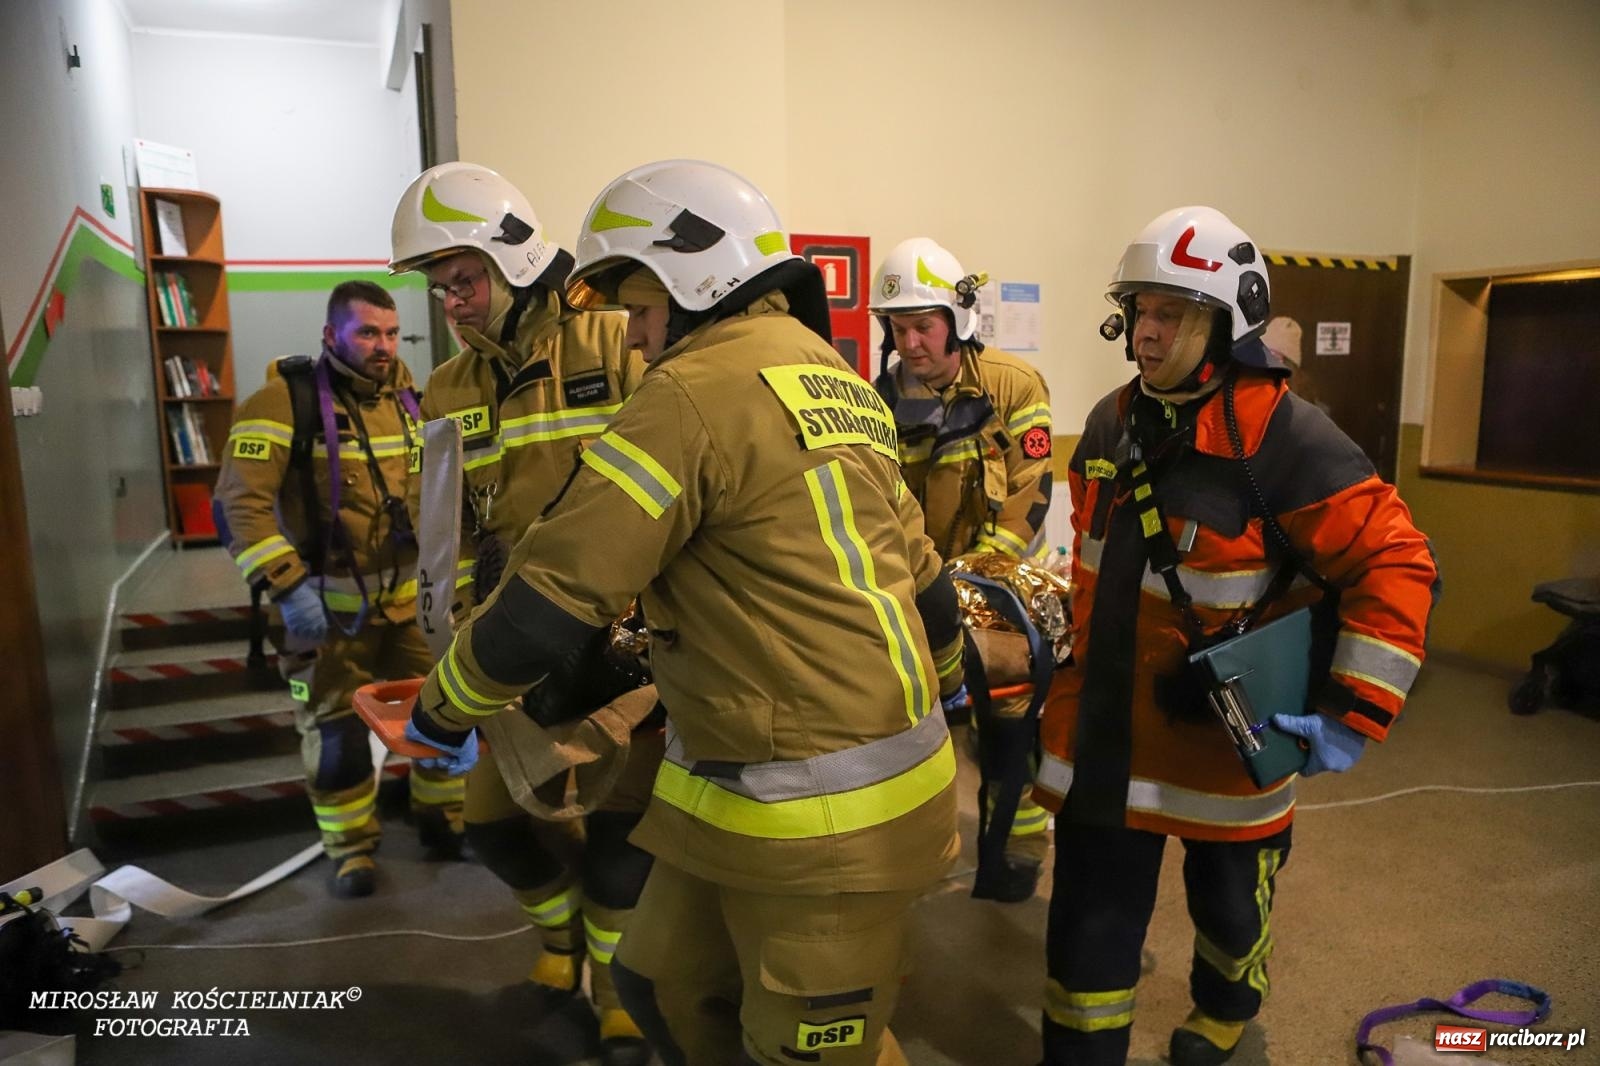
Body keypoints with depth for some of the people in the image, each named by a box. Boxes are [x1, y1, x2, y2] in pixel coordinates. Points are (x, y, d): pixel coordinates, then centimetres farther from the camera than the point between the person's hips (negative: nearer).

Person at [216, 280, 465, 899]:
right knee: (335, 733, 6)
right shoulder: (286, 400, -13)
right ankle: (352, 848, 27)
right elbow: (241, 503, -18)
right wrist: (288, 587, -23)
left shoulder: (407, 396, 5)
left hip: (410, 595, 5)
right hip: (328, 604, -4)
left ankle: (443, 818, 32)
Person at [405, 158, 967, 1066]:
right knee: (670, 989, 20)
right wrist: (941, 673, 37)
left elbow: (554, 593, -16)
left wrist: (447, 702, 1)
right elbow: (921, 571, 19)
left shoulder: (700, 388, -17)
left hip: (823, 815, -9)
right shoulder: (834, 380, 12)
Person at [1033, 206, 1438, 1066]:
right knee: (1089, 916, 9)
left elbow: (1395, 566, -18)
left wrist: (1354, 715, -21)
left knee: (1227, 899, 23)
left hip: (1225, 733, -3)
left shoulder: (1284, 436, -19)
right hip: (1107, 725, 4)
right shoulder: (1111, 424, 2)